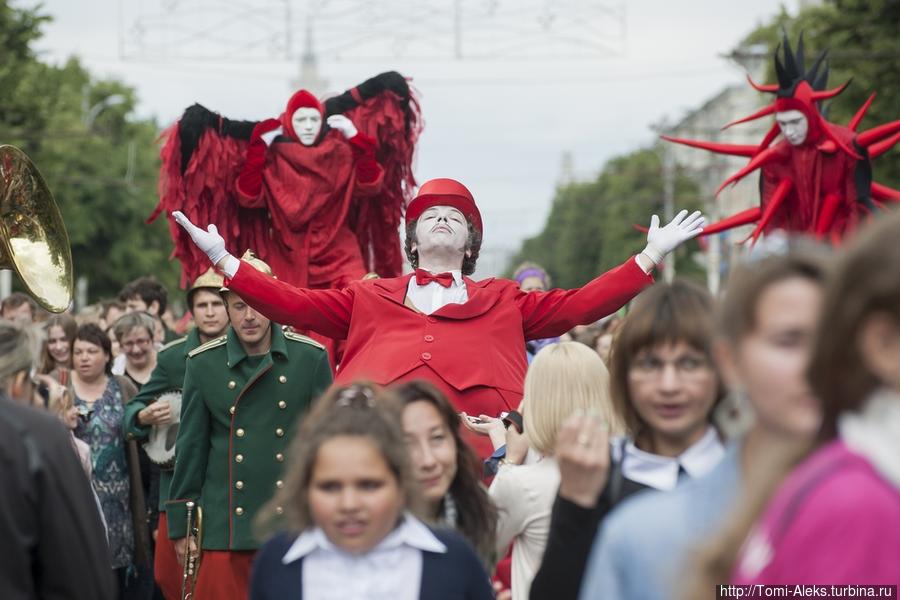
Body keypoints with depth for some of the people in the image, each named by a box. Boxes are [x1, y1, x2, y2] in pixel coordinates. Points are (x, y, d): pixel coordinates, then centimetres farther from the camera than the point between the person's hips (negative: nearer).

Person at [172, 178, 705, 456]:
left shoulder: (504, 301, 24)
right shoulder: (369, 298, 25)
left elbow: (580, 304, 17)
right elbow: (294, 304, 19)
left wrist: (651, 256, 13)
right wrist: (224, 260, 13)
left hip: (477, 444, 0)